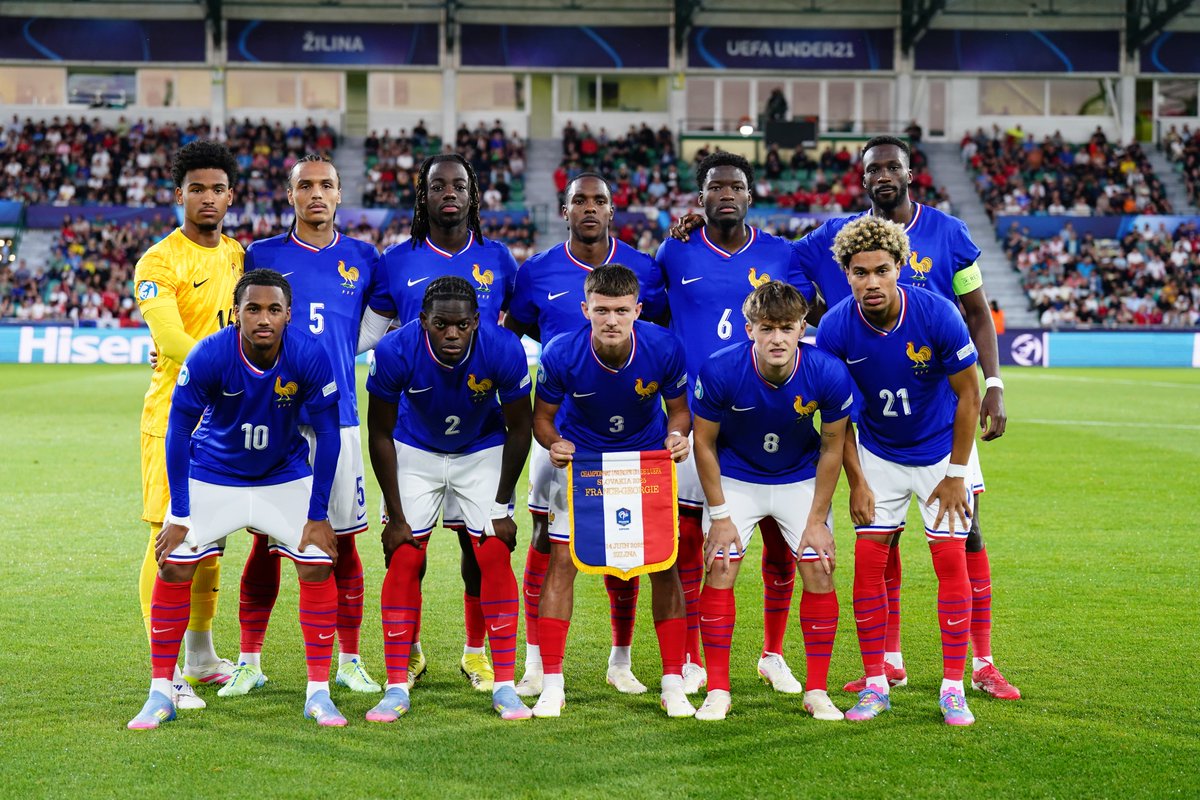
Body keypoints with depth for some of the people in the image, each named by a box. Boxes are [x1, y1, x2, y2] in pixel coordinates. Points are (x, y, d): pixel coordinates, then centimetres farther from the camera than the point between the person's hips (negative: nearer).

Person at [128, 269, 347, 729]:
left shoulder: (309, 357, -25)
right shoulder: (208, 357, -27)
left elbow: (328, 435, -13)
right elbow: (179, 431, -14)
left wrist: (318, 514, -12)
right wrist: (178, 515, -12)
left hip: (286, 478, 1)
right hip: (212, 478, 0)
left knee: (317, 566, -10)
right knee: (173, 567, -8)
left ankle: (318, 693, 2)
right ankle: (160, 694, 5)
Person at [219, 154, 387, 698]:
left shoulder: (362, 259, 8)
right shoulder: (262, 256, 6)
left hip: (337, 416, 1)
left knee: (343, 542, 3)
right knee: (265, 542, 2)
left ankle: (349, 662, 14)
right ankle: (250, 662, 12)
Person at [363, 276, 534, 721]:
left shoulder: (503, 351, -30)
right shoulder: (396, 352, -30)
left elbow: (520, 427, -12)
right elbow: (380, 434, -15)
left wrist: (501, 507, -9)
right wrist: (396, 515, -12)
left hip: (482, 451, 0)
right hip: (416, 451, 0)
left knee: (494, 557, -9)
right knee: (404, 560, -7)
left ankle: (504, 686, -1)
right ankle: (396, 688, 1)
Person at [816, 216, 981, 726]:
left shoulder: (936, 315, -25)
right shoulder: (835, 329, -20)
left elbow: (968, 394, -13)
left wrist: (956, 474, -11)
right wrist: (856, 481, -6)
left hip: (939, 451, -2)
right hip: (878, 455, 2)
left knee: (950, 559, -6)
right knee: (868, 559, -4)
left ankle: (953, 687, 2)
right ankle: (875, 684, 7)